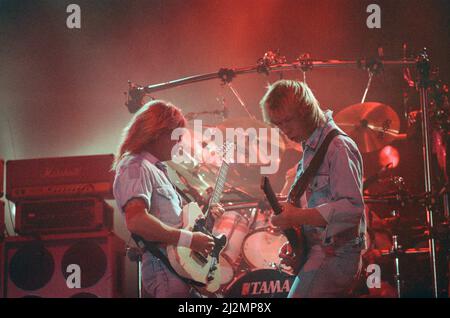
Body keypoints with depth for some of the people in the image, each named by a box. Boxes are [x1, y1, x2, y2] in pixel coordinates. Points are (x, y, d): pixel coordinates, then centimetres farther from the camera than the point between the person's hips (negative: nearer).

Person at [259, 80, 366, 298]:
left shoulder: (338, 147, -11)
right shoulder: (310, 151, 18)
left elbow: (352, 206, -21)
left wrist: (297, 216, -25)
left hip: (334, 254, -10)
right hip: (316, 253, 10)